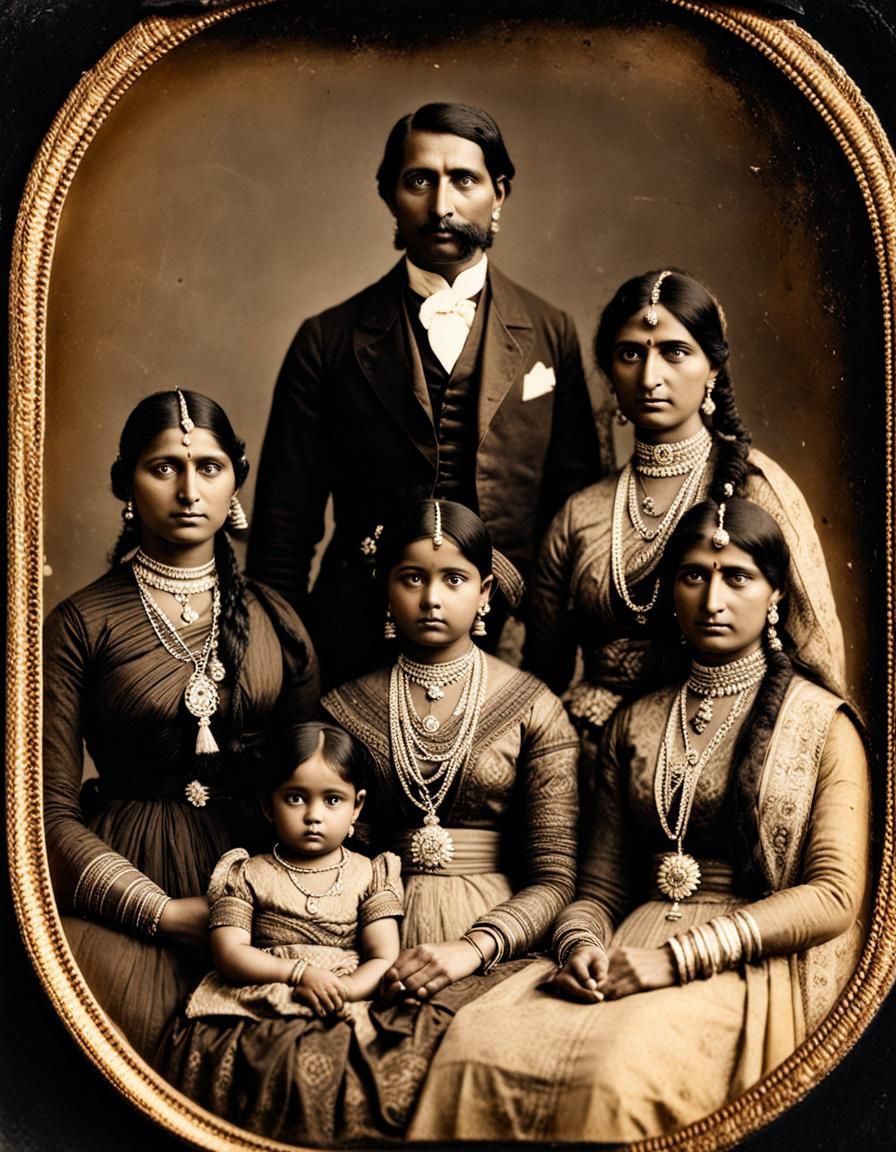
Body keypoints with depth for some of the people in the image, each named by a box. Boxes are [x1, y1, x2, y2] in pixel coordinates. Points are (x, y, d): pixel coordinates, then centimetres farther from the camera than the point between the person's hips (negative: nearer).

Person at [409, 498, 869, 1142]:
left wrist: (678, 958, -15)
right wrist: (580, 946, -10)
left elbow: (836, 895, -6)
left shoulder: (822, 724, 5)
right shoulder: (635, 724, 17)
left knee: (621, 1069, -35)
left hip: (758, 969, -3)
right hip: (634, 951, 4)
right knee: (480, 1043, -26)